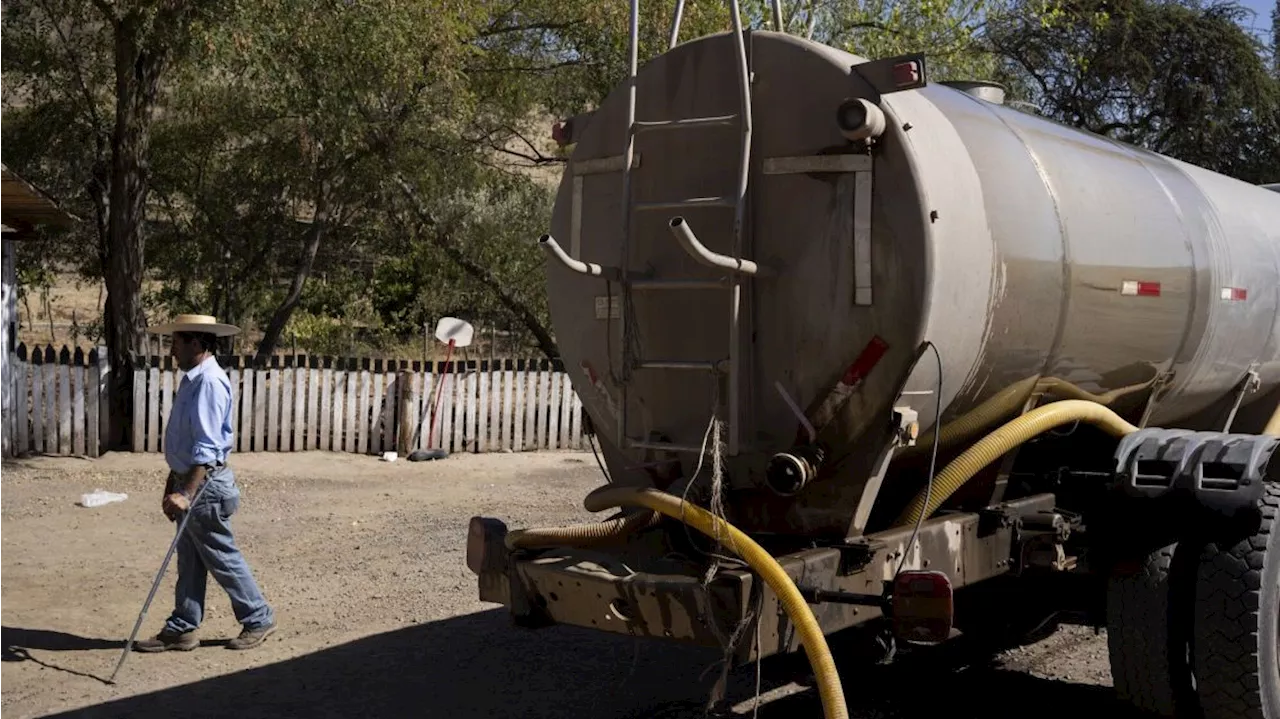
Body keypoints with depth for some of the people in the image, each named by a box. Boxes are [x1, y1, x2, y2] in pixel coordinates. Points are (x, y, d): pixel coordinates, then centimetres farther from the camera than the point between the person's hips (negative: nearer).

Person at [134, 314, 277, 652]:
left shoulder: (210, 382, -20)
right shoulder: (192, 380, 11)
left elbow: (207, 447, -26)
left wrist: (186, 493, -30)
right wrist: (173, 486, 22)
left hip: (206, 484, -9)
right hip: (188, 480, 9)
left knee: (223, 559, 3)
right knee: (189, 562, 14)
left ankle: (258, 619, 17)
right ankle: (181, 629, 20)